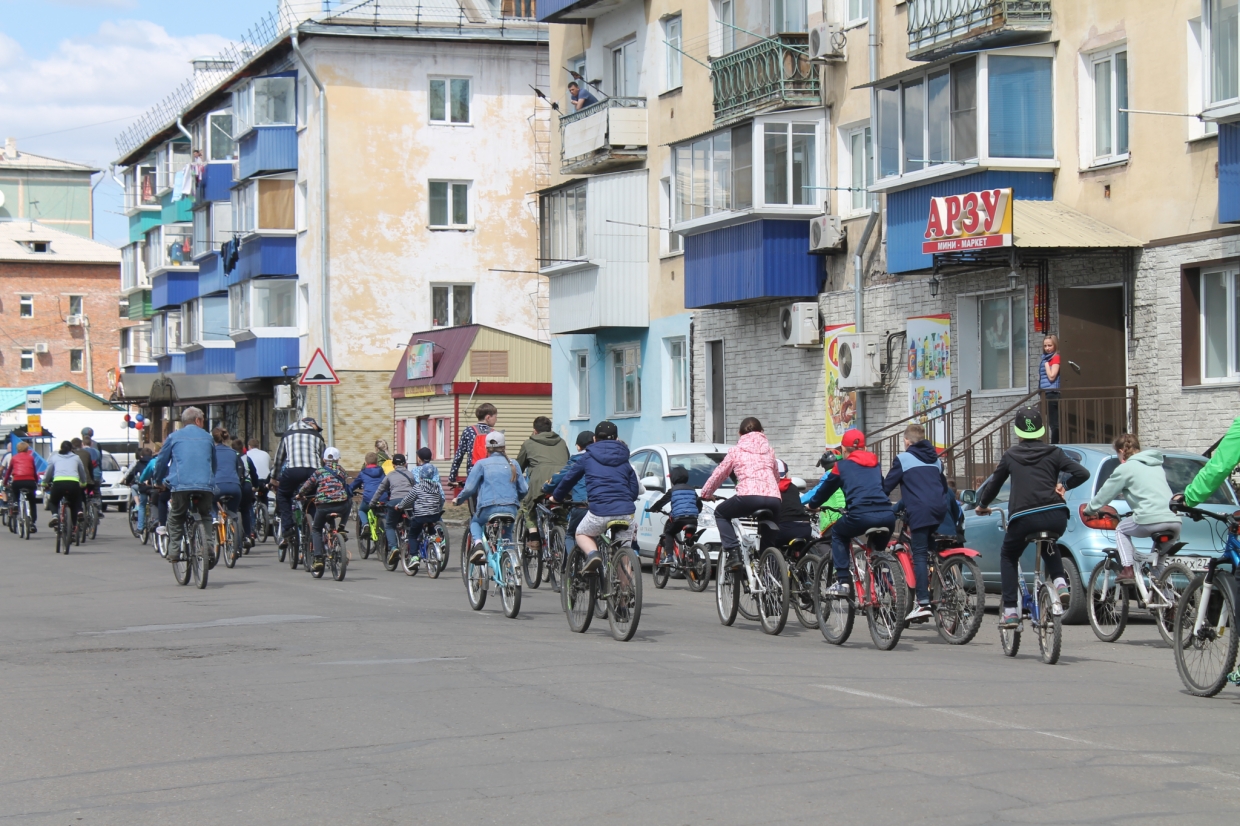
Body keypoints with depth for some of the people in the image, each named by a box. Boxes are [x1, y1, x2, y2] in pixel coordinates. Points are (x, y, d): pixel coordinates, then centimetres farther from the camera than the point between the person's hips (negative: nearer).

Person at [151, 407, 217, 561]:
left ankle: (174, 552, 4)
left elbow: (161, 461, 19)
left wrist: (158, 481, 36)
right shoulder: (208, 438, 19)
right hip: (205, 486, 1)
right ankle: (207, 546, 1)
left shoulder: (174, 437, 13)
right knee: (206, 518, 18)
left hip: (180, 485, -1)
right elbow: (214, 464, 32)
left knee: (176, 519, 13)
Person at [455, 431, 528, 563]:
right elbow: (524, 490, 12)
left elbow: (469, 488, -1)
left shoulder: (482, 464, 3)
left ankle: (478, 544, 1)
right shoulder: (513, 464, 11)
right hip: (511, 510, 2)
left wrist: (458, 499, 18)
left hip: (489, 508, -2)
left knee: (475, 522, 29)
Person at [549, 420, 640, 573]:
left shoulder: (588, 458, 13)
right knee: (624, 551, 17)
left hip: (599, 511, -2)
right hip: (625, 512, 2)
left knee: (581, 534, 23)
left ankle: (592, 553, -7)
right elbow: (635, 491, 18)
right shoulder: (624, 461, 19)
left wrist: (556, 497, 40)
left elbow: (568, 479, 23)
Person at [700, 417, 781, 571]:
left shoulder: (736, 450, 16)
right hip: (773, 499, 4)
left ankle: (733, 552, 3)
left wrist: (706, 493, 37)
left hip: (749, 496, -4)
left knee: (720, 513, 21)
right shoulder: (768, 450, 26)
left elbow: (719, 474, 22)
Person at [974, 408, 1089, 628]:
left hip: (1023, 518, -2)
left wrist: (982, 505, 41)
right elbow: (1082, 474, 3)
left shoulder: (1011, 455, 13)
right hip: (1055, 517, 2)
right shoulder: (1053, 453, 12)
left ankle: (1010, 612, 13)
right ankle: (1059, 582, 12)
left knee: (1008, 556, 24)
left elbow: (994, 484, 23)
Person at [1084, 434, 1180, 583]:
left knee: (1121, 529, 20)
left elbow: (1105, 493, 11)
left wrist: (1089, 510, 27)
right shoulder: (1157, 465, 26)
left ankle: (1127, 570, 6)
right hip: (1174, 521, 6)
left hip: (1151, 521, -6)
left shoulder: (1126, 468, 5)